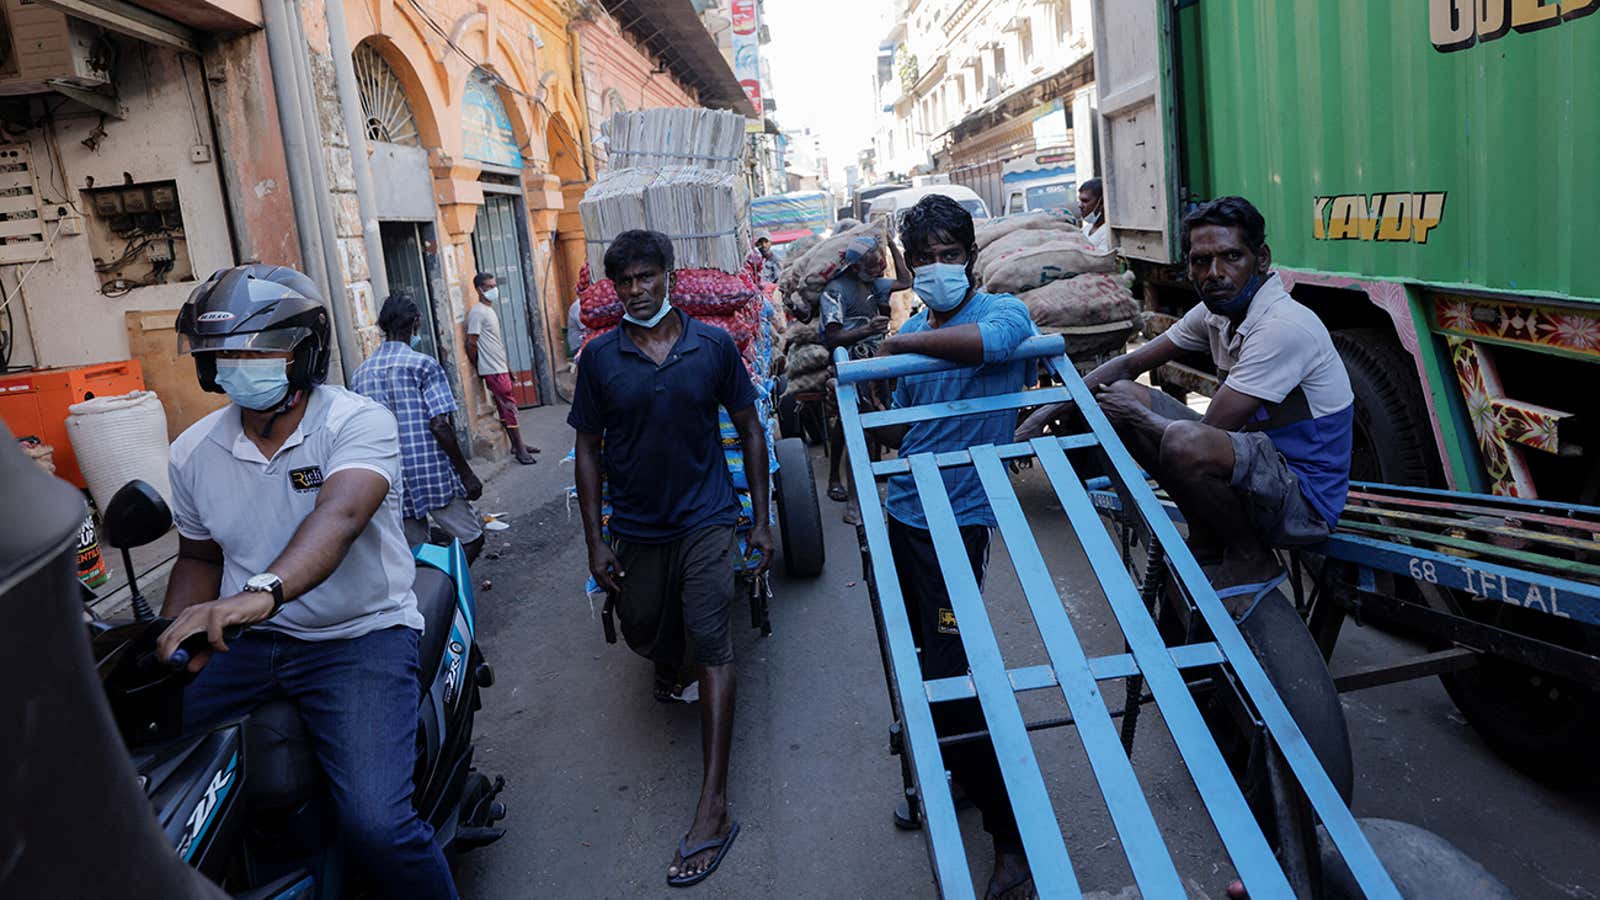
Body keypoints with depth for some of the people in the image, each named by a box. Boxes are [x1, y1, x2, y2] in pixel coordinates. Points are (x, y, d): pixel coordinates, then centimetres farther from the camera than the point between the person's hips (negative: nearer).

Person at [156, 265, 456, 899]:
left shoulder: (357, 422, -12)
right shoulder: (194, 451, 6)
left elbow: (338, 516, -32)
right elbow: (199, 558, 19)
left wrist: (261, 592, -49)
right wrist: (169, 643, 3)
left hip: (358, 634, -6)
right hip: (245, 638, 6)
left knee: (375, 824, -24)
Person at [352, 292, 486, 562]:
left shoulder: (360, 373, 9)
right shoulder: (423, 364, -8)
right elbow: (440, 426, -14)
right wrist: (467, 474, -8)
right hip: (433, 476, -6)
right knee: (472, 540, 5)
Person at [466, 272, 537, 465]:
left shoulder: (490, 310, 16)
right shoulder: (477, 312, -14)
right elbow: (471, 343, -17)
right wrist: (478, 367, -7)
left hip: (500, 367, 9)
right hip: (493, 370, -9)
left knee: (506, 408, 14)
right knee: (509, 407, -8)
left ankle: (516, 445, 21)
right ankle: (519, 450, -4)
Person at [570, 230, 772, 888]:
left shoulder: (713, 345, -4)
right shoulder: (600, 358, -2)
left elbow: (750, 429, 4)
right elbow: (588, 448, 3)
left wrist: (761, 519, 2)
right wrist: (595, 541, -1)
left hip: (706, 520, -2)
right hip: (635, 528, 3)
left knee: (711, 649, -8)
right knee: (643, 632, 18)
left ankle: (713, 809, -6)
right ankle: (667, 668, 58)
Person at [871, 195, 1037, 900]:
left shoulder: (1004, 311, -10)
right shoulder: (913, 331, 10)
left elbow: (987, 340, -36)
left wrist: (898, 345, -22)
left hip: (957, 523, -7)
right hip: (902, 515, 8)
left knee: (951, 677, -7)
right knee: (920, 661, 20)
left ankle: (1011, 834, 9)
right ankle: (946, 773, 43)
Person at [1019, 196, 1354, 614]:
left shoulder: (1284, 328, -24)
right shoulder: (1216, 313, 3)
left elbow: (1206, 433, -26)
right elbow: (1130, 364, 11)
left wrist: (1136, 413, -9)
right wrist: (1049, 410, 2)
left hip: (1305, 503, -9)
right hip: (1258, 463, 9)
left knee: (1183, 442, -37)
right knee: (1120, 398, 5)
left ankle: (1252, 560, -9)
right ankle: (1207, 543, 9)